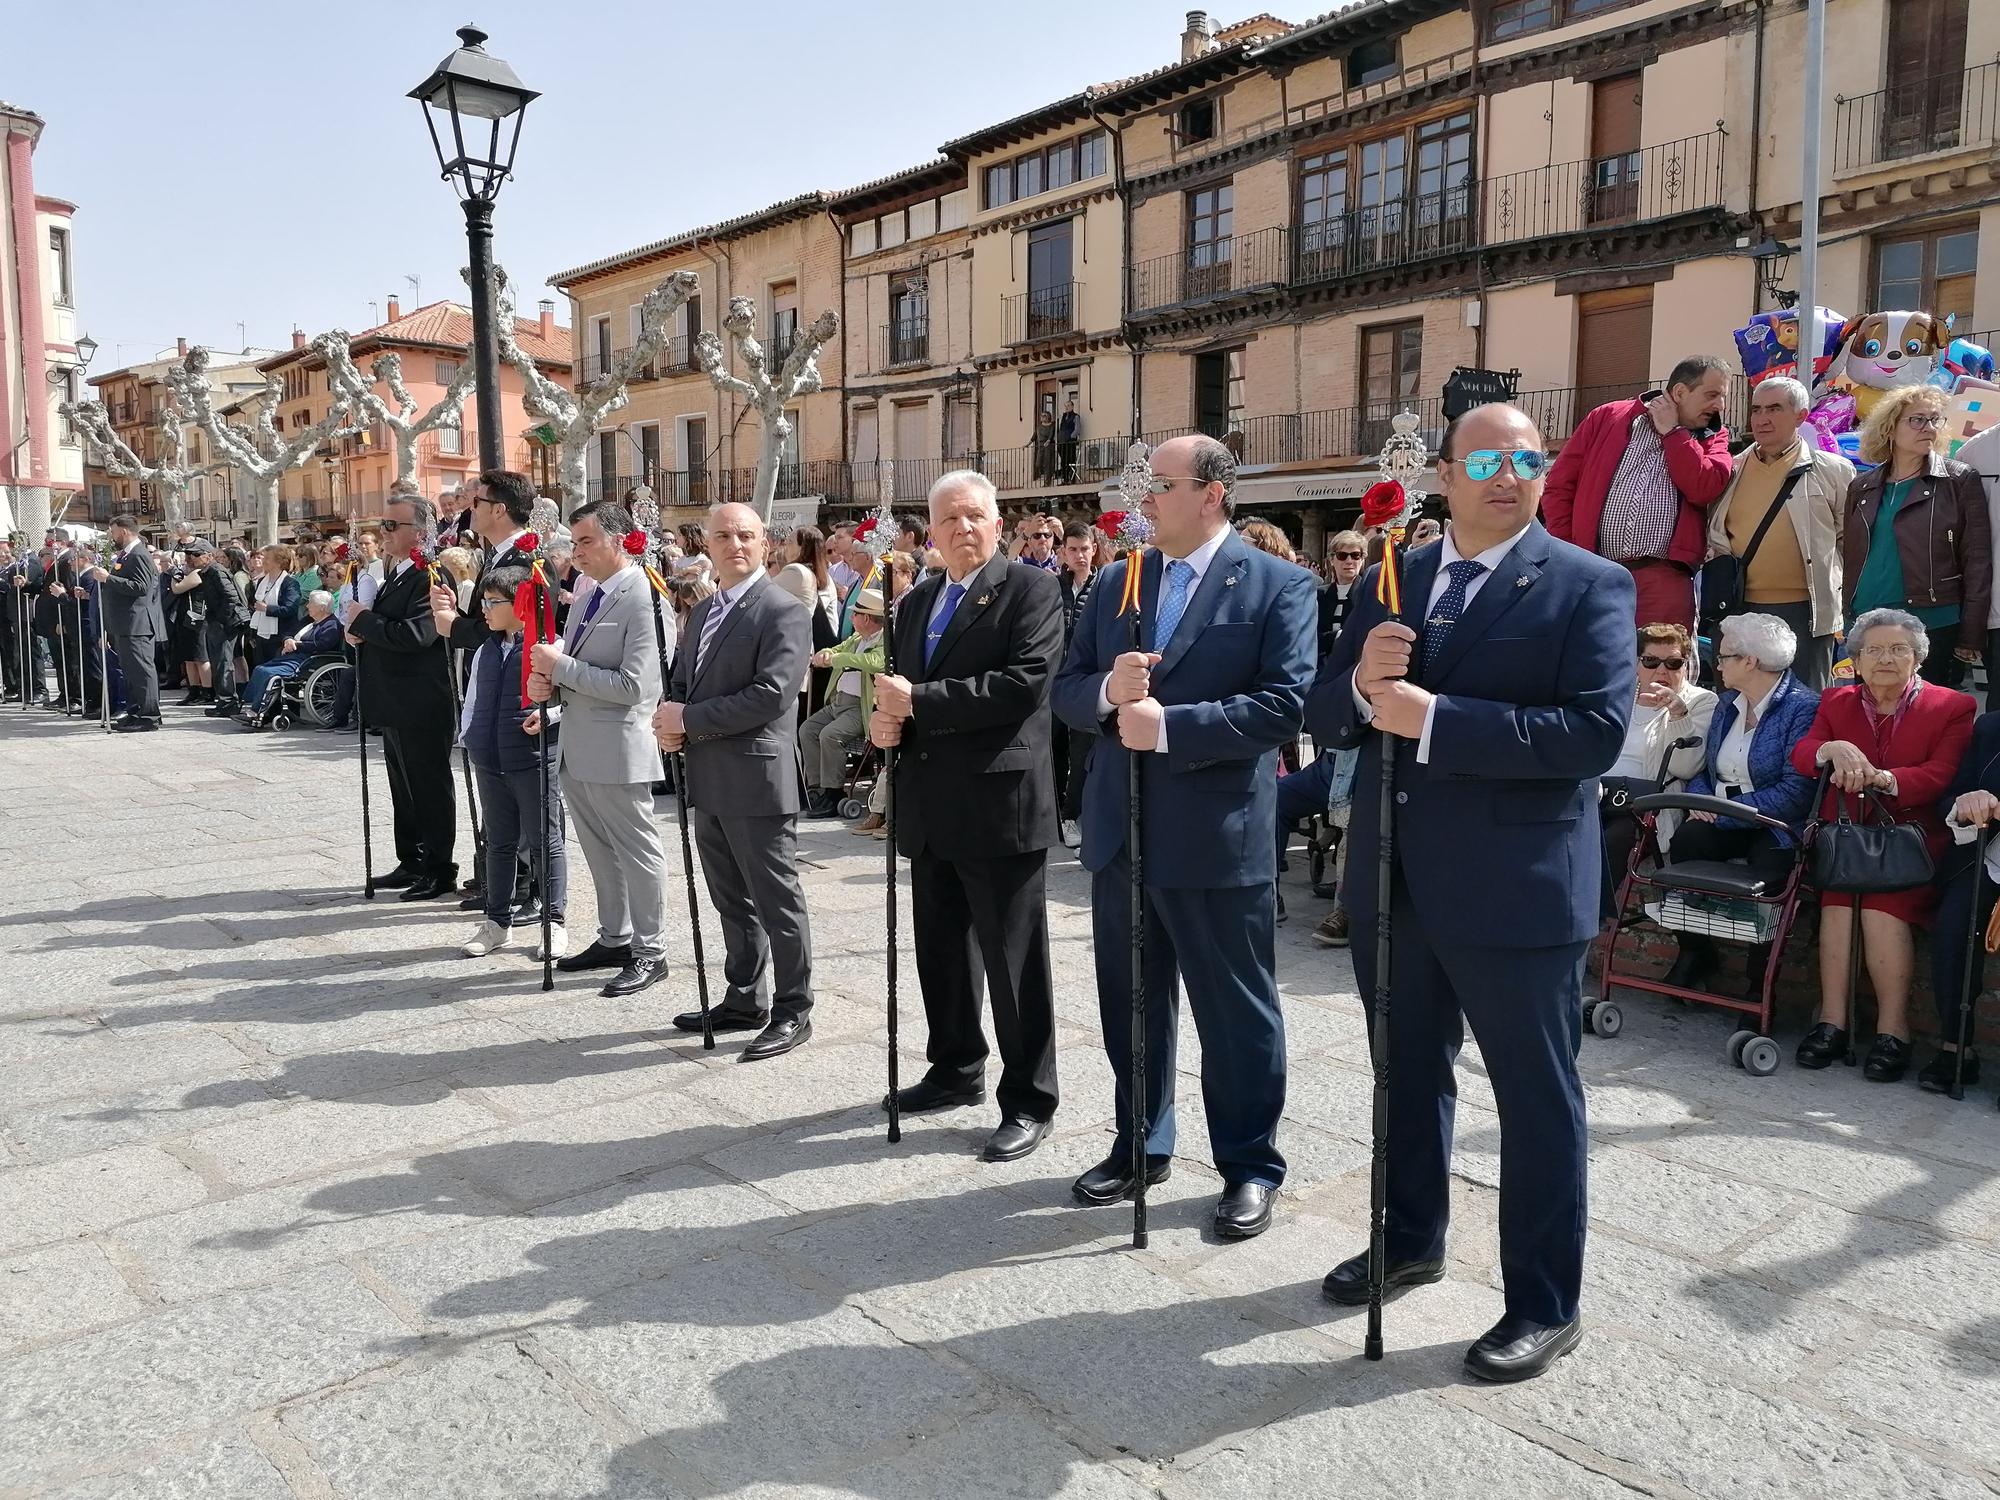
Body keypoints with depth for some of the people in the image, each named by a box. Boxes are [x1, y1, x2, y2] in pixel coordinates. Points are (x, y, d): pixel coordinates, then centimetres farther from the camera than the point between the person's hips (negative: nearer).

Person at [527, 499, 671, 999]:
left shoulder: (643, 600, -15)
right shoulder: (589, 598, 13)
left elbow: (633, 686, -22)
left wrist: (561, 667, -18)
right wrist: (546, 684, -1)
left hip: (616, 751, -9)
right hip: (577, 751, 9)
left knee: (637, 853, 2)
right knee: (600, 852, 18)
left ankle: (650, 953, 12)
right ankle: (614, 938, 32)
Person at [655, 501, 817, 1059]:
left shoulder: (782, 611, -11)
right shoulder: (703, 612, 16)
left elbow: (771, 694, -21)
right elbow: (681, 681, 22)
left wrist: (690, 718, -16)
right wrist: (670, 716, -2)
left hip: (757, 779, -8)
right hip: (709, 781, 9)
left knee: (776, 899, 1)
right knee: (731, 901, 18)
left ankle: (792, 1011, 12)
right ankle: (744, 1001, 30)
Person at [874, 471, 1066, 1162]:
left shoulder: (1030, 588, -7)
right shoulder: (915, 602, 16)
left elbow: (1025, 683, -20)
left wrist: (918, 703, -19)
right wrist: (885, 719, -4)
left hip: (1000, 805, -7)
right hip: (930, 809, 7)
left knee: (1014, 960, 1)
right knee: (941, 949, 18)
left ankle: (1028, 1100, 14)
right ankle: (956, 1070, 35)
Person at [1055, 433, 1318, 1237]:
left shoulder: (1279, 585, -6)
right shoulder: (1115, 582, 10)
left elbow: (1286, 703, -17)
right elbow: (1066, 690, 8)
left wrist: (1169, 726, -21)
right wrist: (1108, 691, -15)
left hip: (1218, 835, -5)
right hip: (1121, 829, 6)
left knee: (1236, 1011, 7)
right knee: (1129, 1001, 17)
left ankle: (1250, 1164, 25)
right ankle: (1140, 1145, 35)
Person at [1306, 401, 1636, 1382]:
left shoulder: (1587, 586, -7)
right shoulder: (1390, 583, 8)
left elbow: (1598, 730, -20)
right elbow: (1326, 717, 6)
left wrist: (1435, 718, -25)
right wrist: (1362, 682, -17)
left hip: (1516, 885, -5)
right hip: (1396, 883, 6)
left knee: (1536, 1097, 7)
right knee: (1408, 1075, 21)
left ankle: (1544, 1305, 24)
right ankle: (1410, 1240, 42)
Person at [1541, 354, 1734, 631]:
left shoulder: (1713, 438, 14)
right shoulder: (1607, 417, 10)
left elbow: (1705, 489, -6)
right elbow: (1560, 485, 7)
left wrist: (1672, 431, 0)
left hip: (1664, 578, 1)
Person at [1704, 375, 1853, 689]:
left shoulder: (1833, 471, 3)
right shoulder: (1731, 470, 9)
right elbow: (1712, 535, 18)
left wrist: (1847, 609, 4)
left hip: (1804, 612, -3)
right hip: (1738, 609, 3)